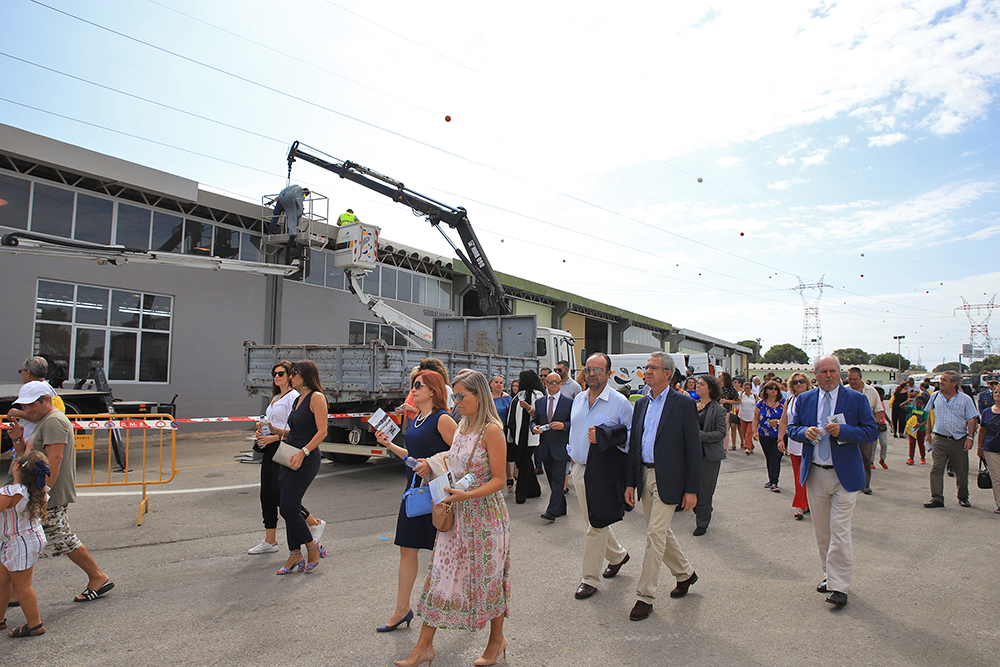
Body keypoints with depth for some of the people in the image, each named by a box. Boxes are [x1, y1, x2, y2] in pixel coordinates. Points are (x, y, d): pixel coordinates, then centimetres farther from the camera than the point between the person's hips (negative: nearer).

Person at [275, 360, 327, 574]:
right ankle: (295, 554, 18)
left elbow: (322, 431, -16)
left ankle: (312, 547, 10)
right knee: (286, 506, 8)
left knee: (288, 506, -9)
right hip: (290, 458, 9)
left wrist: (303, 452, -22)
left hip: (307, 459, -9)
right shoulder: (298, 399, 17)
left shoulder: (316, 397, -10)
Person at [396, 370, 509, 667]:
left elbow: (499, 480, -16)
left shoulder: (492, 430, -16)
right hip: (457, 513, 7)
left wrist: (466, 495, -26)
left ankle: (497, 640, 31)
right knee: (441, 574, 8)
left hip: (485, 514, -7)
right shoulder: (462, 425, 8)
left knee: (488, 577, 9)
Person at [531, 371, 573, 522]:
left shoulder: (569, 402, -2)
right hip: (545, 447, 5)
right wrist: (534, 427, -7)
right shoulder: (539, 402, 10)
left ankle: (552, 511, -2)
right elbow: (534, 420, 15)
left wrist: (563, 425, -21)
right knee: (552, 480, 12)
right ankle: (561, 508, 25)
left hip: (561, 447, -5)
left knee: (558, 480, -5)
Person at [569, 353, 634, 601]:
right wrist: (572, 453, 15)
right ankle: (617, 554, 40)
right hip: (579, 469, 7)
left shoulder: (620, 403, -10)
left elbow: (632, 434, -9)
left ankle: (590, 578, 12)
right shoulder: (578, 399, 9)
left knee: (597, 525, -1)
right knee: (591, 520, 17)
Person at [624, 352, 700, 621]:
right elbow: (633, 444, 12)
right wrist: (630, 482, 9)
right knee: (661, 533, 16)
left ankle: (645, 596, 4)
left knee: (655, 534, -6)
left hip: (668, 480, -6)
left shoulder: (684, 404, -8)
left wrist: (692, 489, -12)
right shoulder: (641, 404, 10)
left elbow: (694, 448, -9)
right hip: (644, 476, 6)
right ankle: (684, 573, 39)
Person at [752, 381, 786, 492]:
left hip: (779, 436, -3)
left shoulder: (783, 403, 0)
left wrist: (778, 421, -16)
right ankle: (771, 480, 25)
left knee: (775, 458, -10)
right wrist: (754, 431, -3)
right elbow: (756, 419, 7)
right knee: (768, 458, 11)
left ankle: (774, 483, -8)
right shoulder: (761, 403, 5)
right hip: (764, 436, 3)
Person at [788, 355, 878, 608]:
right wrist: (804, 432, -13)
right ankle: (829, 575, 30)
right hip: (814, 473, 4)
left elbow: (872, 431, -4)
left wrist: (843, 431, -20)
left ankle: (839, 586, 3)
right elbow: (792, 428, 10)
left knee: (840, 530, -6)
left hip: (844, 475, -3)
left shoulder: (856, 399, -2)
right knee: (822, 530, 14)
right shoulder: (804, 400, 6)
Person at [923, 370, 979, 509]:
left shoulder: (965, 399, 1)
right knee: (936, 468, -8)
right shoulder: (935, 396, 7)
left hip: (959, 440, -1)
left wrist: (970, 437, -12)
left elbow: (971, 419, -2)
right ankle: (937, 498, -6)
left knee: (962, 471, 9)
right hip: (939, 439, 1)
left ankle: (963, 497, 27)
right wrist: (928, 433, 13)